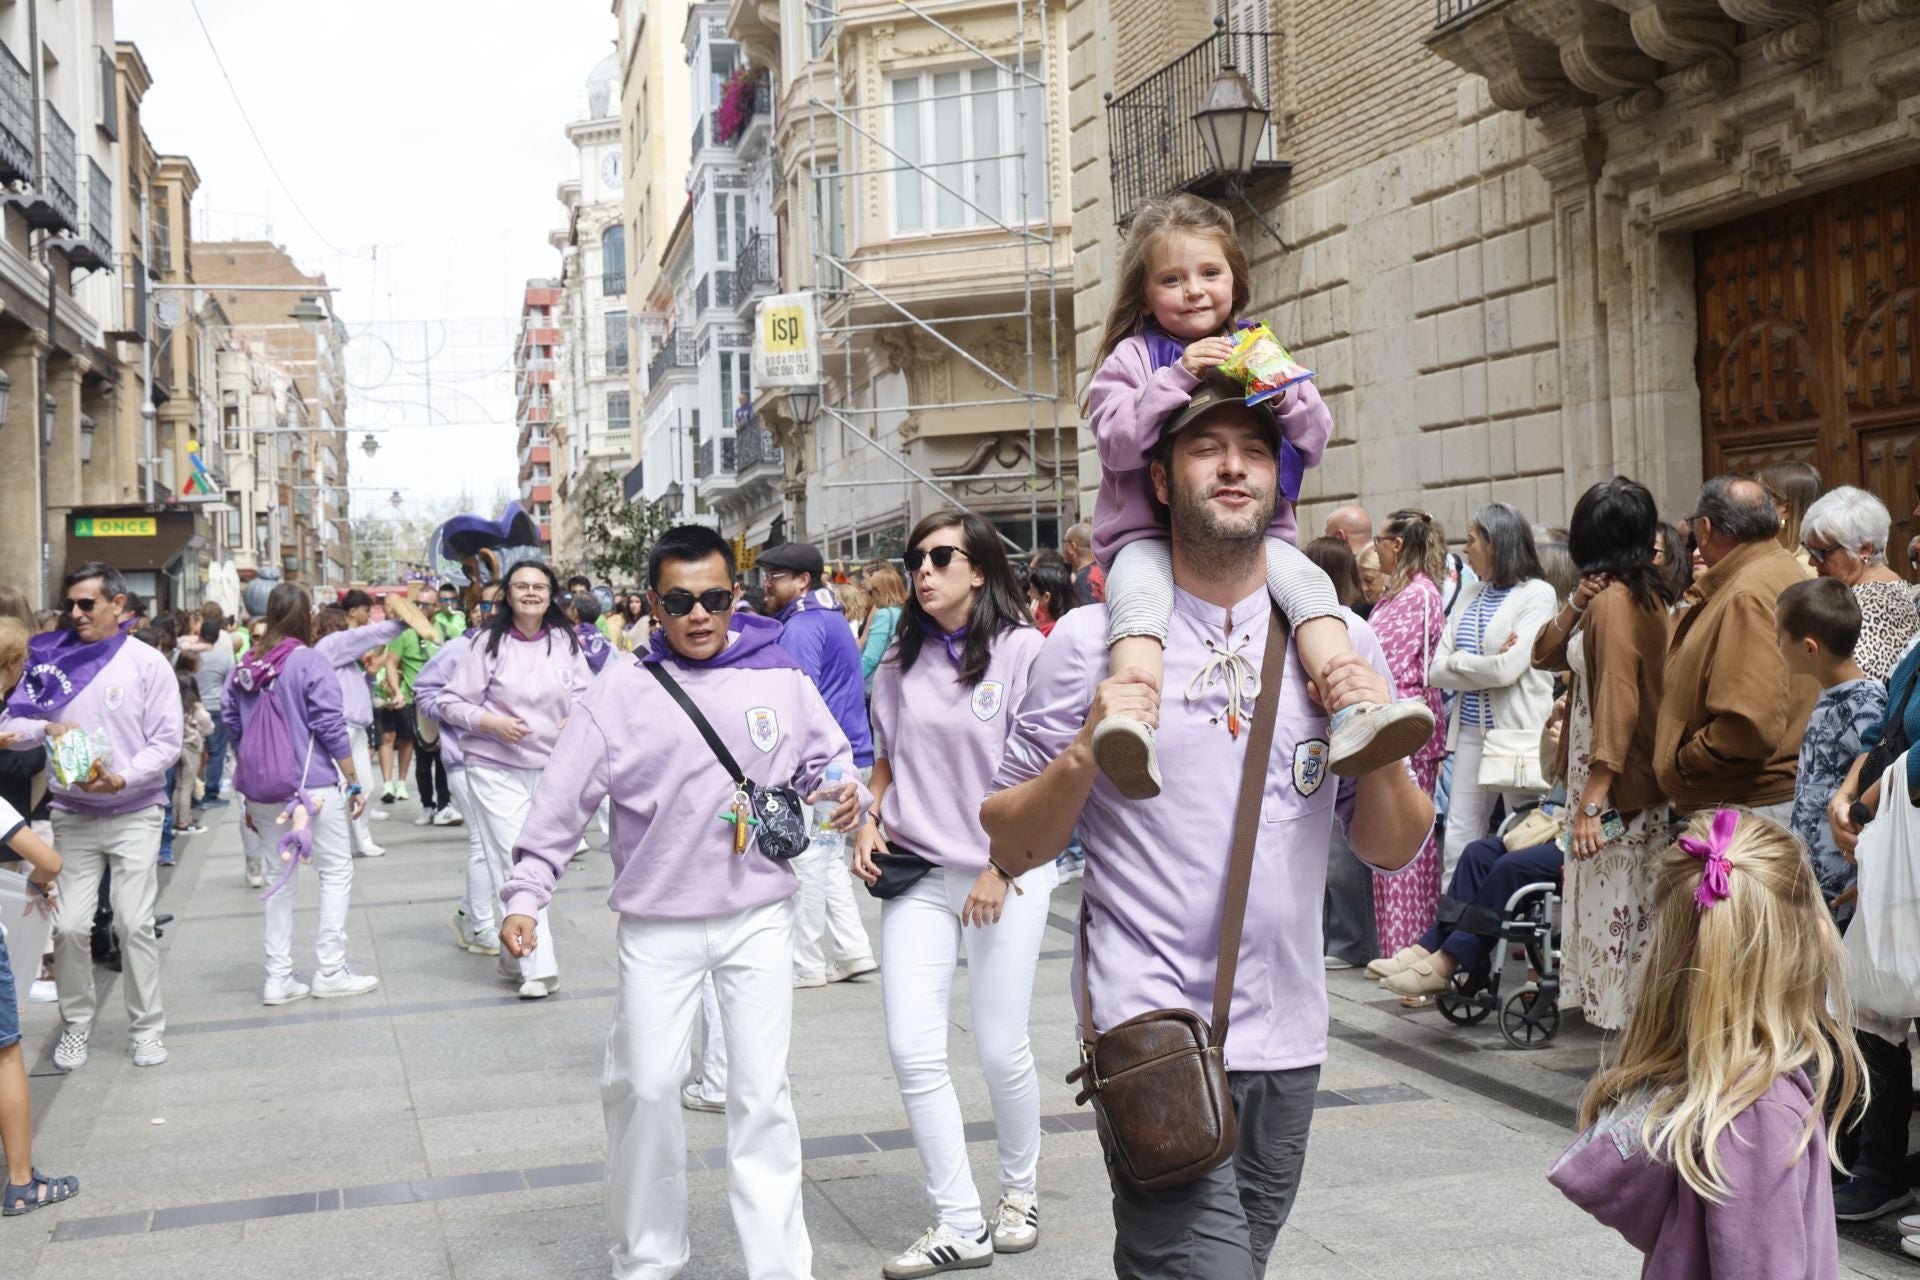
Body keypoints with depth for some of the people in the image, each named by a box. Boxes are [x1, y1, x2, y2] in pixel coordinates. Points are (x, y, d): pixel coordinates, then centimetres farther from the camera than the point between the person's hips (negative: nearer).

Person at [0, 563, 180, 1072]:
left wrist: (121, 779, -20)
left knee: (135, 924, -2)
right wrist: (46, 728, -16)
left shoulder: (147, 663, -5)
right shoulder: (52, 659, 4)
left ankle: (146, 1026, 12)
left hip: (134, 814, -2)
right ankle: (76, 1023, 19)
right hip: (72, 815, 3)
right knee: (70, 926, 1)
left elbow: (167, 742, -7)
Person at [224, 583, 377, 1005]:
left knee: (279, 876, 13)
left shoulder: (246, 666, 5)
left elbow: (231, 722, 11)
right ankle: (330, 972, 4)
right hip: (314, 785, -6)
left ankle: (278, 977, 13)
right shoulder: (311, 663, -11)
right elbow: (330, 727, -12)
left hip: (262, 790, 6)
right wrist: (354, 782, -4)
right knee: (336, 871, 5)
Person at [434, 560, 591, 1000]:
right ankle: (539, 968, -9)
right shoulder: (490, 643, -6)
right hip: (495, 769, -4)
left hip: (551, 767, 4)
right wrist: (489, 721, -18)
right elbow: (449, 702, -3)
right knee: (517, 866, -9)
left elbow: (586, 694, 11)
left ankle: (515, 955, 30)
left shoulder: (565, 642, 2)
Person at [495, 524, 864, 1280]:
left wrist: (845, 794, -11)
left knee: (762, 1090, 4)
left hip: (760, 915, 0)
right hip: (658, 924, 0)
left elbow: (826, 760, 11)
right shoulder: (621, 692, -3)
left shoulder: (779, 678, 1)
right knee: (645, 1085, 5)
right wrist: (526, 894, -9)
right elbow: (563, 799, -2)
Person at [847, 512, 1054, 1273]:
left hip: (1005, 874, -4)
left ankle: (1019, 1191, 30)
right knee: (913, 1049, -4)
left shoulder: (1022, 651, -7)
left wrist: (1000, 868, -13)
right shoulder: (903, 662, 8)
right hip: (917, 873, 4)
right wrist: (870, 821, 2)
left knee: (1001, 1049, 4)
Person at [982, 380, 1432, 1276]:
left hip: (1286, 1036, 4)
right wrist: (1083, 754, -17)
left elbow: (1392, 851, 9)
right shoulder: (1094, 640, -2)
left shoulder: (1338, 640, 8)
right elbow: (1009, 849, 0)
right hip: (1151, 1034, -4)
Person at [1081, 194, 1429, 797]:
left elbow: (1315, 443, 10)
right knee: (1137, 596, -34)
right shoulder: (1132, 357, 8)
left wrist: (1279, 392, -9)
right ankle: (1131, 730, -55)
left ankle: (1355, 715, -40)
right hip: (1149, 533, -3)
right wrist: (1179, 377, -16)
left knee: (1308, 582, -26)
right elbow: (1115, 442, -8)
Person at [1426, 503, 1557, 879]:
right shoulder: (1470, 596, 12)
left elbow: (1507, 669, -17)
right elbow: (1436, 672, 5)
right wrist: (1486, 666, -9)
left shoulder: (1537, 594, -6)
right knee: (1458, 841, 6)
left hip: (1517, 733, -6)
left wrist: (1457, 661, -3)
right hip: (1470, 731, 6)